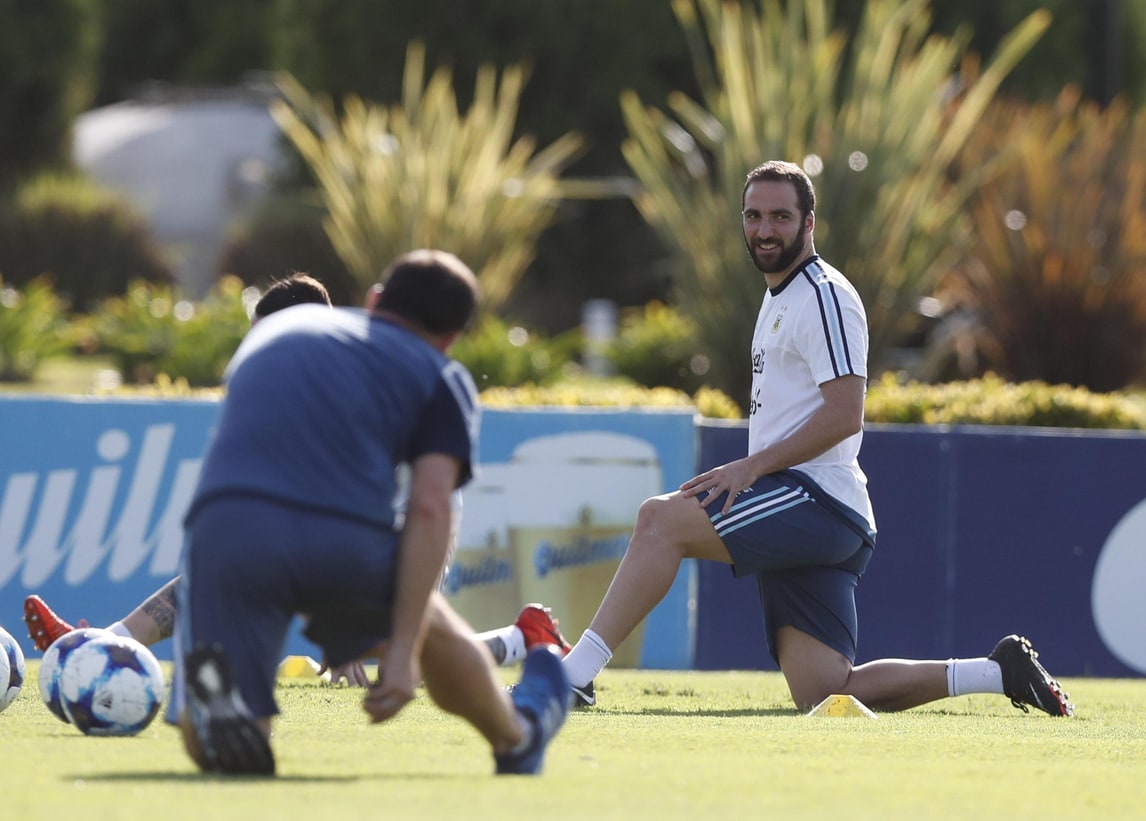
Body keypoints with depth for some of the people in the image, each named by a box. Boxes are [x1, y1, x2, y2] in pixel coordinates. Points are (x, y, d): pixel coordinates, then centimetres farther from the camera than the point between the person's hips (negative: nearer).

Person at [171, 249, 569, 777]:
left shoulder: (281, 325, 32)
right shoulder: (441, 378, 18)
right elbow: (430, 508, 2)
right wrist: (403, 652, -1)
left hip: (224, 526, 2)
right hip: (346, 542, -2)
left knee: (211, 753, 1)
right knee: (430, 625, 32)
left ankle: (210, 681, -29)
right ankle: (517, 738, 51)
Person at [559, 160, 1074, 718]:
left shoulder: (823, 296, -8)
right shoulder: (778, 297, 24)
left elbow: (845, 415, -18)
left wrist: (753, 466, -19)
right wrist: (740, 476, 20)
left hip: (818, 502, -10)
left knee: (661, 518, -22)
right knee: (822, 695, 3)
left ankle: (575, 673, -25)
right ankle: (998, 673, 11)